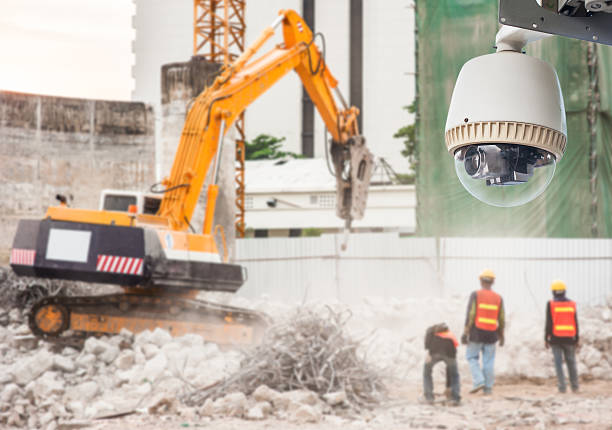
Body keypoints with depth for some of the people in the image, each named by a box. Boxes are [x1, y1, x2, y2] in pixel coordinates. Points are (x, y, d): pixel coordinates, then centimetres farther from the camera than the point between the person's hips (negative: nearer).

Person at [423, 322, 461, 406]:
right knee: (454, 375, 28)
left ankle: (429, 398, 18)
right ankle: (455, 398, 15)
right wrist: (448, 387, 48)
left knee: (427, 371, 25)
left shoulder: (432, 330, 34)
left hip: (434, 352, -2)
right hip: (449, 350, 2)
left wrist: (428, 352, -9)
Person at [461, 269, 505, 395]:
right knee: (489, 361, 8)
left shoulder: (475, 295, -8)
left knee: (472, 357, 12)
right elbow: (501, 319, 4)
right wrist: (501, 336, 15)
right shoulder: (498, 298, 2)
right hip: (491, 334, 3)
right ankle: (488, 388, 8)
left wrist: (465, 333, -10)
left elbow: (470, 315, -12)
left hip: (477, 333, -3)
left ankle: (478, 381, -2)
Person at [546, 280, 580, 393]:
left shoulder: (551, 304, -5)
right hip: (569, 338, 2)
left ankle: (562, 387, -5)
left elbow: (549, 323, -8)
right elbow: (576, 323, 3)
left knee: (558, 363, 0)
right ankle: (575, 387, 17)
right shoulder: (572, 304, 3)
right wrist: (577, 339, 10)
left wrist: (546, 339, -2)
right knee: (571, 362, 11)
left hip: (556, 338, -2)